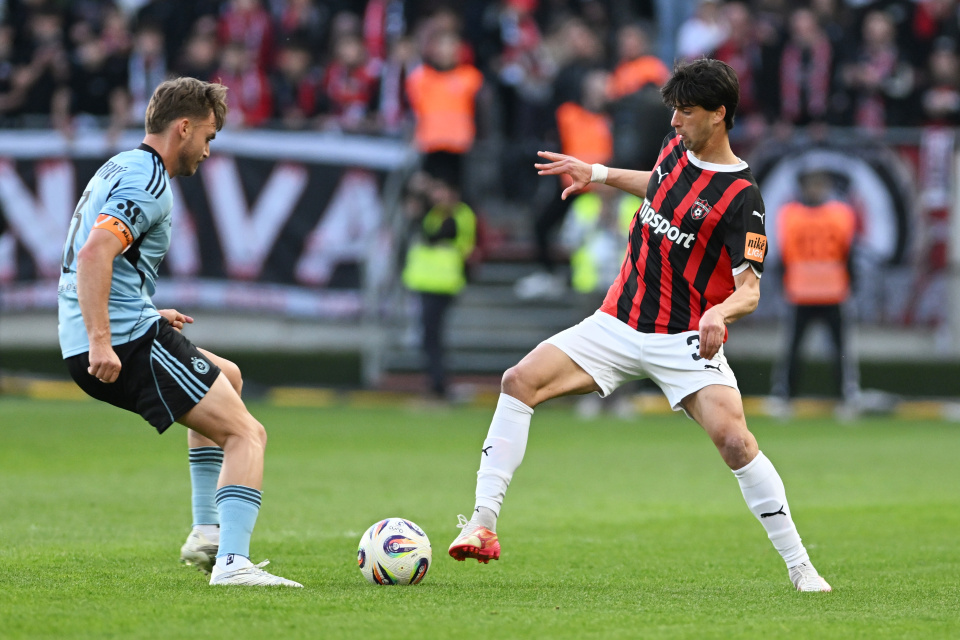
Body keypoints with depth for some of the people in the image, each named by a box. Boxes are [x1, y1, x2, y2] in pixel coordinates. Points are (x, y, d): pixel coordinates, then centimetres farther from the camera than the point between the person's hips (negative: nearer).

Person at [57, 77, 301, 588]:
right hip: (128, 342, -10)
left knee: (228, 378, 31)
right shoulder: (148, 182, -12)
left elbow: (88, 259, 30)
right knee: (247, 433, -9)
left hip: (92, 348, 10)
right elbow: (95, 253, -27)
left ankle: (207, 531, 25)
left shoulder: (119, 169, 21)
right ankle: (232, 562, -26)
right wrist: (101, 340, -32)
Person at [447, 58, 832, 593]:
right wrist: (598, 174, 24)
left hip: (687, 340, -6)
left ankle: (800, 566, -11)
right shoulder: (677, 147, 5)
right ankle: (483, 525, -12)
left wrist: (719, 314, -42)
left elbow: (749, 289, -22)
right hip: (619, 325, 6)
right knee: (521, 381, -11)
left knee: (734, 439, -24)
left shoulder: (741, 196, -15)